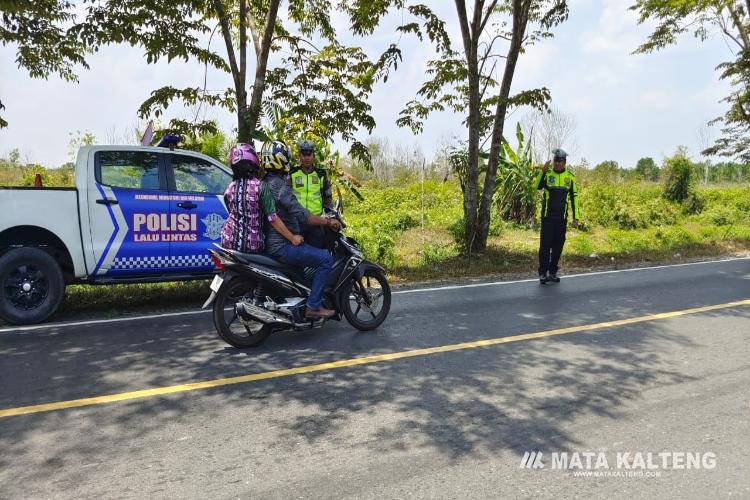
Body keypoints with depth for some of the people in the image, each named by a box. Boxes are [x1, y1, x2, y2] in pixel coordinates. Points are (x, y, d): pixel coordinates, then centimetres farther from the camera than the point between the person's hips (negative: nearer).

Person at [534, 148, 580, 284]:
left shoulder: (570, 177, 5)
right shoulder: (547, 174, -1)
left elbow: (574, 198, 8)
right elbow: (537, 186, -21)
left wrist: (576, 217, 3)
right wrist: (542, 172, -36)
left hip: (562, 217, 3)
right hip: (547, 216, -3)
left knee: (558, 246, 7)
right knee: (545, 245, -5)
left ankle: (552, 272, 18)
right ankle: (543, 273, 0)